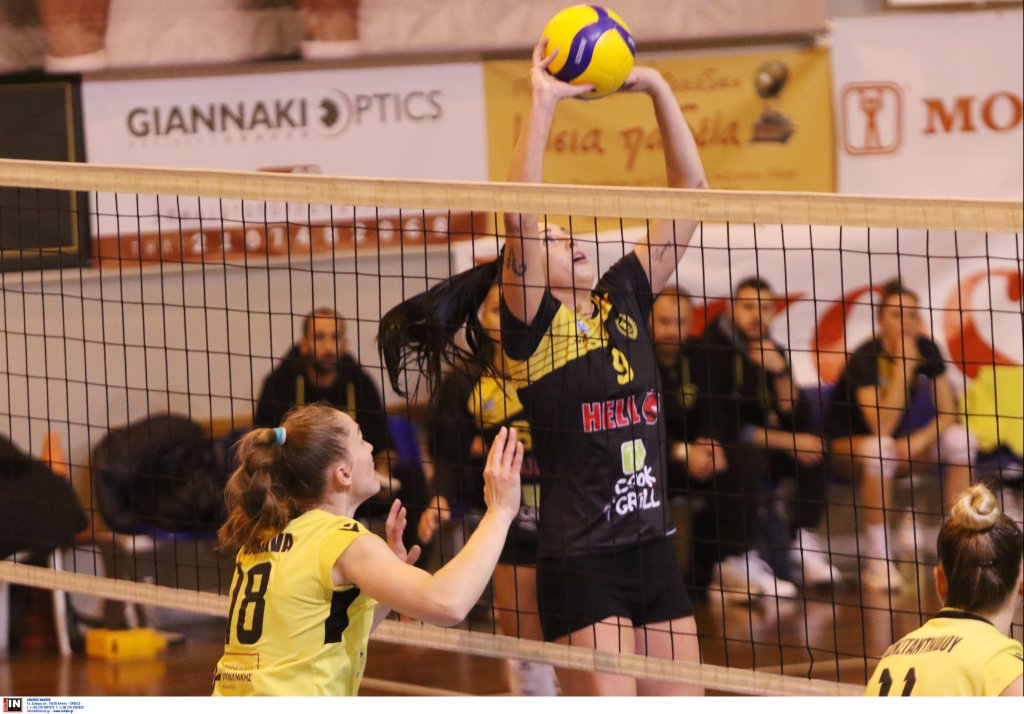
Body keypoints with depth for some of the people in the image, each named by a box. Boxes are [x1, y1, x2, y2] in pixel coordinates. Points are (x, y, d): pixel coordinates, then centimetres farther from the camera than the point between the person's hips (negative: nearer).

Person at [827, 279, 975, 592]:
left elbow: (947, 412, -6)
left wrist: (920, 440, -25)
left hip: (902, 442, 5)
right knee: (879, 448, -39)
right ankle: (876, 562, -30)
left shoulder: (926, 349, -9)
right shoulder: (865, 359, -24)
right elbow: (881, 427, -34)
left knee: (958, 439, -20)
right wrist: (903, 364, -35)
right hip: (849, 444, -5)